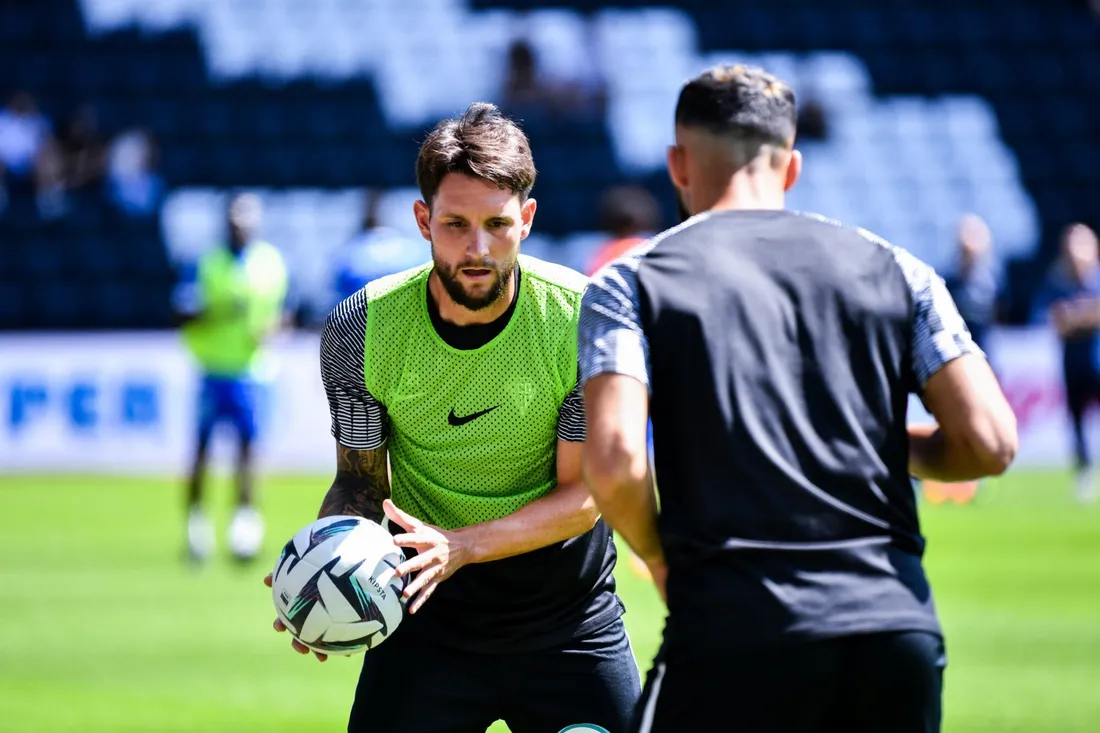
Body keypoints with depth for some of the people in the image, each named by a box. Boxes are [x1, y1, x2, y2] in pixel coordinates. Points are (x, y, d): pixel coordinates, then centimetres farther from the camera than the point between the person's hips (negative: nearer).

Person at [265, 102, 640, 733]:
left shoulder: (584, 316, -16)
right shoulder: (360, 330, -13)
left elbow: (584, 494, -14)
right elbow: (361, 478, -1)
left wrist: (460, 545, -29)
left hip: (568, 614, 0)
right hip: (427, 613, 0)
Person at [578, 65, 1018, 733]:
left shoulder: (630, 283, 5)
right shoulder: (894, 270, 12)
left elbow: (615, 465, -10)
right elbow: (990, 443, 3)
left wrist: (659, 559, 10)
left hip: (734, 635, -3)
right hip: (899, 628, 3)